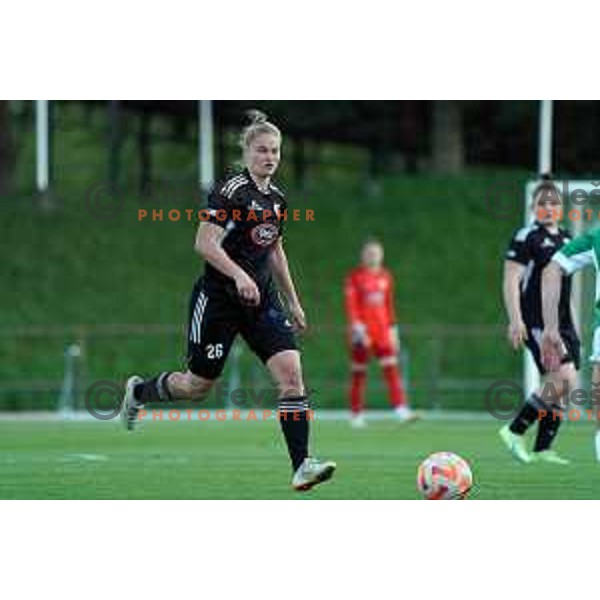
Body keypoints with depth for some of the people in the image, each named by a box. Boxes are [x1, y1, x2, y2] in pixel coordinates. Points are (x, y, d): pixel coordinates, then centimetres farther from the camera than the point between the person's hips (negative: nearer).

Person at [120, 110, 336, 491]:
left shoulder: (277, 199, 10)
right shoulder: (231, 191, -13)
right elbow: (204, 243, -21)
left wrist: (293, 302, 23)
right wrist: (239, 275, -32)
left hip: (262, 298, 6)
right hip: (218, 298, -6)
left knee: (291, 372, -13)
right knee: (199, 385, 5)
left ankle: (302, 465, -17)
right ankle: (139, 391, 37)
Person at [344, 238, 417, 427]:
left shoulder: (385, 276, 13)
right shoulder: (355, 276, -2)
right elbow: (351, 305, -8)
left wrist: (393, 330, 16)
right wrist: (357, 327, -20)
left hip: (382, 331, 4)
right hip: (363, 332, -4)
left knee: (391, 368, -8)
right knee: (358, 372, 2)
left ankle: (401, 409, -16)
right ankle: (356, 415, 10)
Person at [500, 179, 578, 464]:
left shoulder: (566, 238, 17)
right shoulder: (526, 237, -7)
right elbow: (511, 281, -12)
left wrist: (571, 325, 23)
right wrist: (515, 320, -20)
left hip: (561, 322, 8)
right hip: (536, 322, -8)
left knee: (557, 385, 5)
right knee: (564, 378, -19)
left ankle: (542, 449, 12)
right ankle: (515, 431, -9)